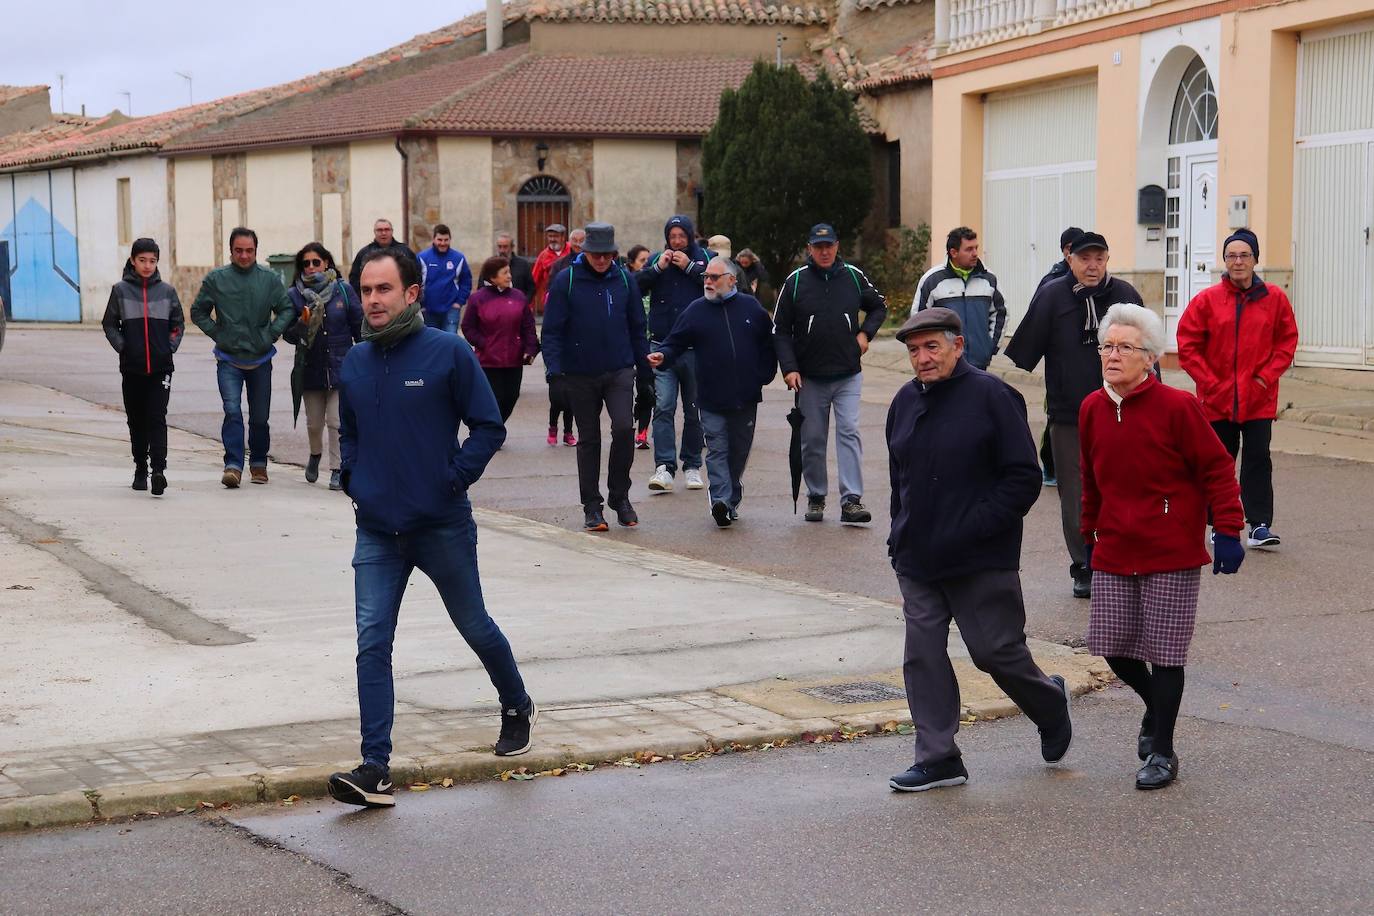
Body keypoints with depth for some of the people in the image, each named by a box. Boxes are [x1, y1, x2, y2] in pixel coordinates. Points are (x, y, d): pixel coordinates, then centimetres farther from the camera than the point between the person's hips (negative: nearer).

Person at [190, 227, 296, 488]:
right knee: (232, 411, -16)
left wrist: (271, 334, -4)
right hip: (229, 361, -2)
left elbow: (287, 309, 6)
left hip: (261, 359, 2)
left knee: (260, 417, 10)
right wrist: (217, 334, -2)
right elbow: (198, 312, 8)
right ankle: (233, 465, -18)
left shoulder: (270, 279, -1)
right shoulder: (216, 279, -2)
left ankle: (258, 463, 26)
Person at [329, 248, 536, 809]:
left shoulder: (449, 353, -9)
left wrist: (454, 478, -13)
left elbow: (488, 426, -5)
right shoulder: (355, 363, 6)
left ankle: (517, 707, 42)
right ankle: (376, 771, -7)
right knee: (371, 645, -6)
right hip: (376, 531, 3)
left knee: (475, 627, 15)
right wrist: (352, 479, 7)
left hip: (442, 526, -3)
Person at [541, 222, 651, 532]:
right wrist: (554, 371, -13)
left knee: (624, 427, -16)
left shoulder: (625, 279, 3)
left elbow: (637, 327, 11)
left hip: (619, 371, 1)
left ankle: (620, 496, 2)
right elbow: (552, 330, -5)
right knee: (588, 439, 7)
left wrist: (644, 367, 9)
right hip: (580, 375, -1)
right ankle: (592, 507, 17)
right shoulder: (566, 281, -5)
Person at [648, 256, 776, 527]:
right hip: (711, 399, -2)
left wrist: (765, 375, 5)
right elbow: (675, 343, 2)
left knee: (739, 451, 12)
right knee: (717, 450, -10)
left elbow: (768, 344, 12)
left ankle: (731, 500, 25)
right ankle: (722, 500, -17)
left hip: (746, 397, 2)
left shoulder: (751, 307, 5)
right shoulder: (696, 311, 2)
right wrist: (662, 356, -18)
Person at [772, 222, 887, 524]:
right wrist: (789, 368, -7)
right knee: (812, 440, 7)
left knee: (849, 432, -10)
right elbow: (780, 329, 2)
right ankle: (816, 497, 20)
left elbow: (878, 307, 22)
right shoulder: (796, 281, -1)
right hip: (810, 377, 0)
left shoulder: (853, 276, 3)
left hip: (848, 375, 0)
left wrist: (865, 333, 5)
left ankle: (852, 500, -12)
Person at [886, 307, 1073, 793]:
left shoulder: (992, 396, -10)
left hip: (982, 564, -6)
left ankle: (1050, 704, 31)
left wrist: (978, 527, -17)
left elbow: (1024, 478, -11)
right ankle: (938, 759, 10)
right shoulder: (905, 401, 10)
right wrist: (899, 541, 12)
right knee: (923, 657, 2)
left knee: (996, 651, 1)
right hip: (917, 562, 6)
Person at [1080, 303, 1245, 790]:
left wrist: (1227, 531, -12)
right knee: (1113, 647, 5)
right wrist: (1090, 535, 21)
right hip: (1114, 550, 5)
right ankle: (1155, 708, 35)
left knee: (1164, 650, -1)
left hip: (1172, 552, -5)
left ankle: (1161, 751, 13)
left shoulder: (1177, 406, -13)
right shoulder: (1092, 409, 4)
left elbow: (1217, 469, -8)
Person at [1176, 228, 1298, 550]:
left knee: (1258, 459, -2)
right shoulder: (1207, 300, -3)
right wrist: (1210, 383, -7)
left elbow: (1287, 340, 7)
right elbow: (1187, 346, -2)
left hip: (1259, 399, 0)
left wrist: (1267, 375, -5)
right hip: (1217, 399, 0)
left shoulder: (1274, 299, 0)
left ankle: (1260, 526, 2)